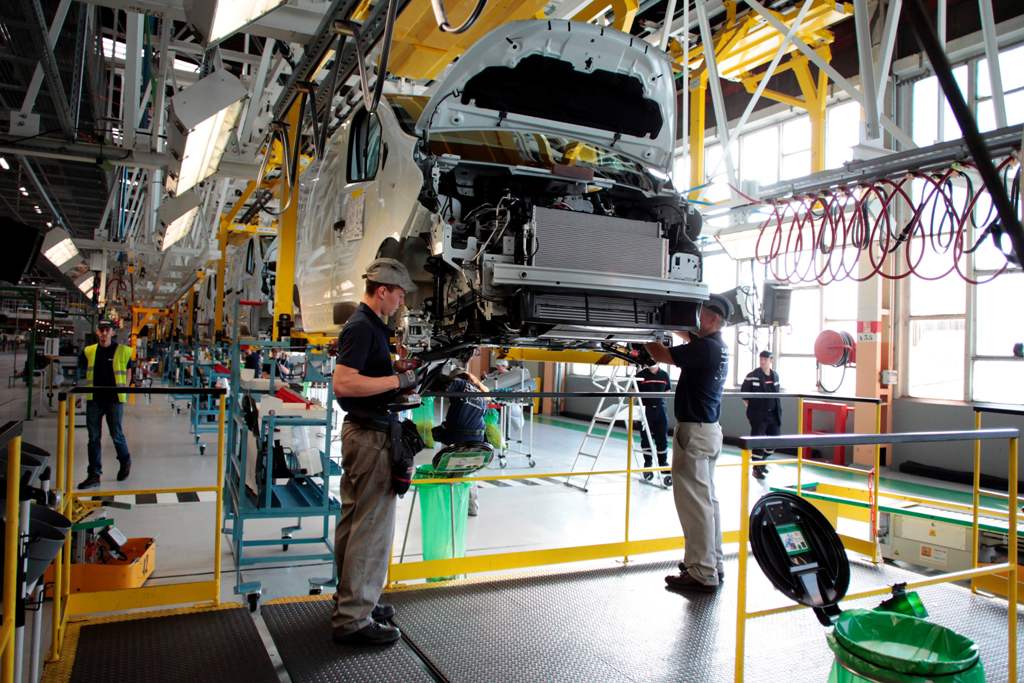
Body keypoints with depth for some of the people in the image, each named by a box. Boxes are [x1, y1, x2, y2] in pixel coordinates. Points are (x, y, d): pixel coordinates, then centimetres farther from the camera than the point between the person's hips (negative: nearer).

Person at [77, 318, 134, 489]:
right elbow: (82, 370, 18)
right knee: (93, 437, 6)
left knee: (116, 435, 4)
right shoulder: (89, 351, 5)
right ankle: (94, 475, 13)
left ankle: (125, 462, 31)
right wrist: (88, 387, 8)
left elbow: (128, 371, 7)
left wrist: (124, 390, 0)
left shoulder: (122, 351, -3)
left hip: (114, 399, -3)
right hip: (94, 399, 3)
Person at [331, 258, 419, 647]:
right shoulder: (362, 327, -17)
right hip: (370, 436, -11)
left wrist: (404, 377, 11)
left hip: (363, 431, 11)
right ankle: (353, 620, 4)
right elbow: (342, 382, -27)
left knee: (354, 521, 17)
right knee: (372, 527, -5)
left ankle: (350, 599, 30)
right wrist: (398, 380, -22)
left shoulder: (370, 325, 15)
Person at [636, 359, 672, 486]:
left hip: (660, 410, 1)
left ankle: (665, 470, 8)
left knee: (662, 440, 2)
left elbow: (667, 392, 14)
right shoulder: (640, 375, -2)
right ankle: (647, 466, 22)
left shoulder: (664, 375, 4)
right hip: (645, 410, -1)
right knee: (646, 439, 6)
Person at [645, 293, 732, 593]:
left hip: (696, 431, -10)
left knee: (694, 501, -6)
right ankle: (712, 564, 26)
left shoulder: (704, 348, -19)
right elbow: (688, 334, 28)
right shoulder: (717, 347, 11)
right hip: (709, 429, 10)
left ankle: (703, 574, -1)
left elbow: (661, 355, -16)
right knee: (707, 498, 16)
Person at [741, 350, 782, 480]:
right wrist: (751, 406, -3)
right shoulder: (752, 376, -9)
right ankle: (756, 468, 5)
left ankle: (762, 461, 32)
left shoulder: (775, 375, 8)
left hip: (773, 413, 6)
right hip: (758, 414, -6)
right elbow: (743, 394, -3)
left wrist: (776, 408, 14)